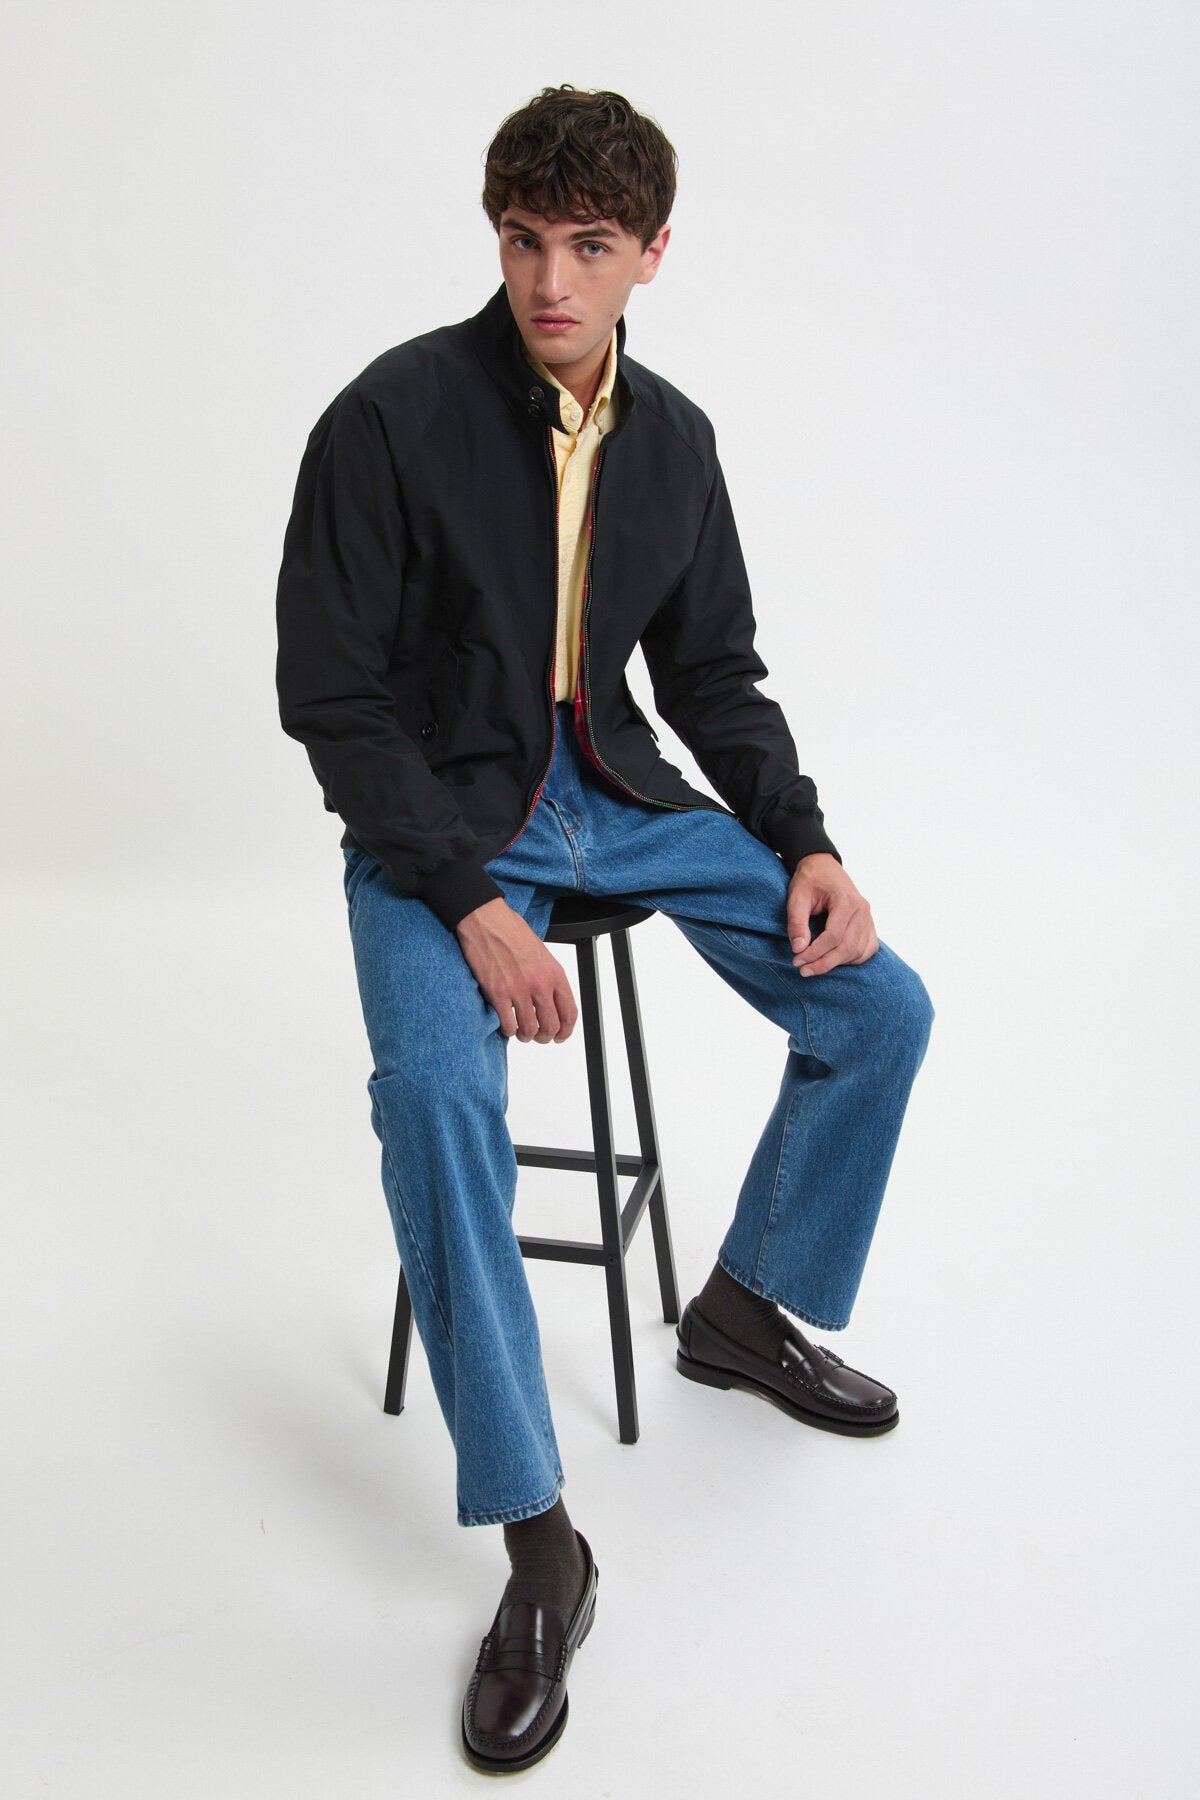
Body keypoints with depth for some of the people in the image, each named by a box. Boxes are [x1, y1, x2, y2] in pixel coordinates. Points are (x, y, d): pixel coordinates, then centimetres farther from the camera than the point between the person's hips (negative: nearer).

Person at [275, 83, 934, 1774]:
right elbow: (330, 692, -15)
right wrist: (472, 900, -23)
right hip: (438, 817, -5)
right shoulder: (394, 417, -14)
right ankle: (539, 1545, -18)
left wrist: (806, 841, -4)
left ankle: (746, 1308, 20)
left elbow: (713, 672, 11)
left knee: (881, 1008, -4)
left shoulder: (673, 437, 3)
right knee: (434, 1088, -33)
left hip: (618, 794, 6)